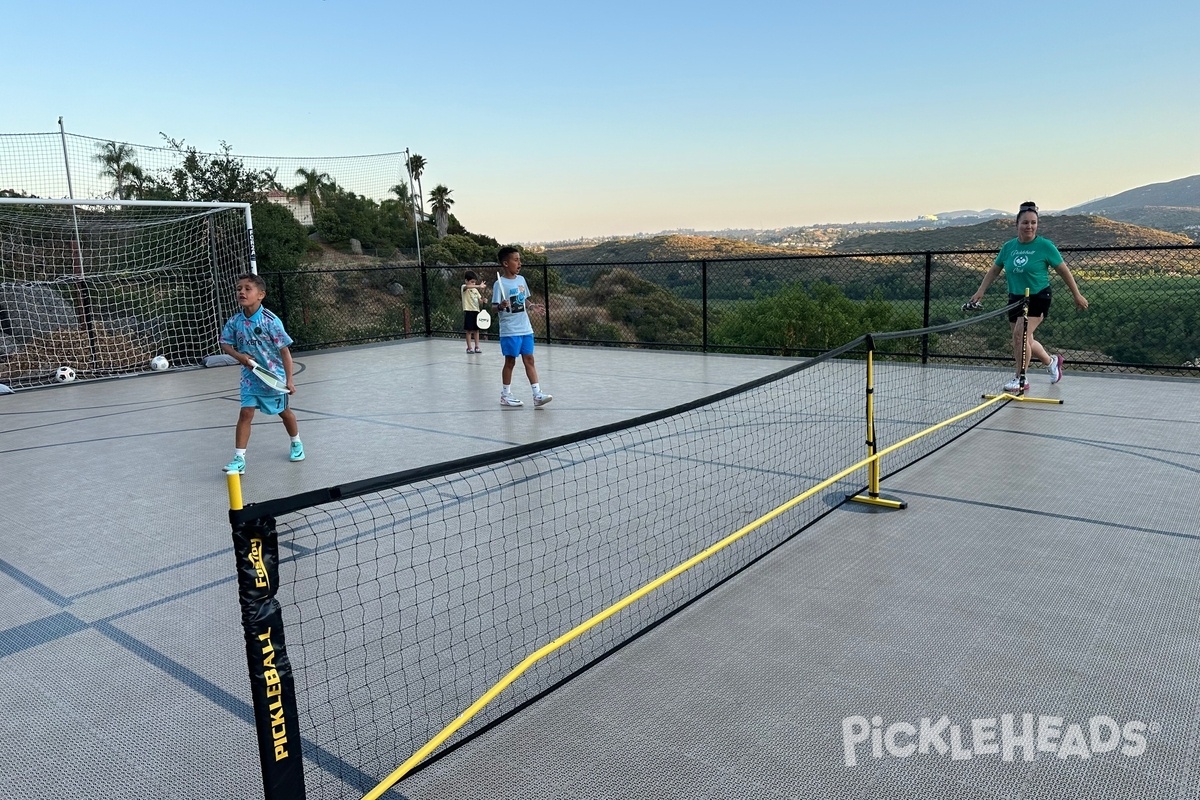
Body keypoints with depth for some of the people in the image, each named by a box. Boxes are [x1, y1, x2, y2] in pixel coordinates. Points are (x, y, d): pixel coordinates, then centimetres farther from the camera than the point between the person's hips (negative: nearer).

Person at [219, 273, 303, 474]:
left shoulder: (270, 321, -19)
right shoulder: (235, 321, -6)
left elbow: (284, 351, -16)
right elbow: (225, 343, 8)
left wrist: (289, 380, -17)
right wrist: (239, 356, -14)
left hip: (274, 376, -3)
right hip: (250, 377, 3)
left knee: (283, 411, 14)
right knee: (245, 413, -5)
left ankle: (296, 444, 39)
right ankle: (239, 459, -3)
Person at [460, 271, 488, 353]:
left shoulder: (475, 290, 16)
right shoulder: (464, 287, -4)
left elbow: (480, 299, 15)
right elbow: (467, 286, -28)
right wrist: (479, 286, -36)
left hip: (476, 310, 6)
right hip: (468, 310, -6)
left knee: (476, 330, 7)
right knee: (469, 330, -2)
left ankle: (476, 347, 12)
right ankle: (469, 347, 3)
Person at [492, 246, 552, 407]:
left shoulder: (521, 280, 8)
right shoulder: (500, 284, -11)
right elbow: (495, 308, -12)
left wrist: (532, 305, 0)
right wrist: (501, 306, -33)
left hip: (525, 328, 6)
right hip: (510, 330, -6)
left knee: (529, 360, 5)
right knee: (510, 361, 3)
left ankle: (537, 394, 4)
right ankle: (505, 396, 16)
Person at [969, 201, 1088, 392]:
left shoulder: (1044, 246, -9)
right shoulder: (1008, 246, 3)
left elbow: (1064, 271, -3)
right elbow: (994, 270, 13)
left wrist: (1077, 295, 0)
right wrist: (981, 291, 5)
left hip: (1038, 298, -5)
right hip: (1015, 298, 5)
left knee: (1020, 334, -19)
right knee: (1025, 340, 13)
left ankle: (1021, 380, -7)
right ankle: (1052, 361, 41)